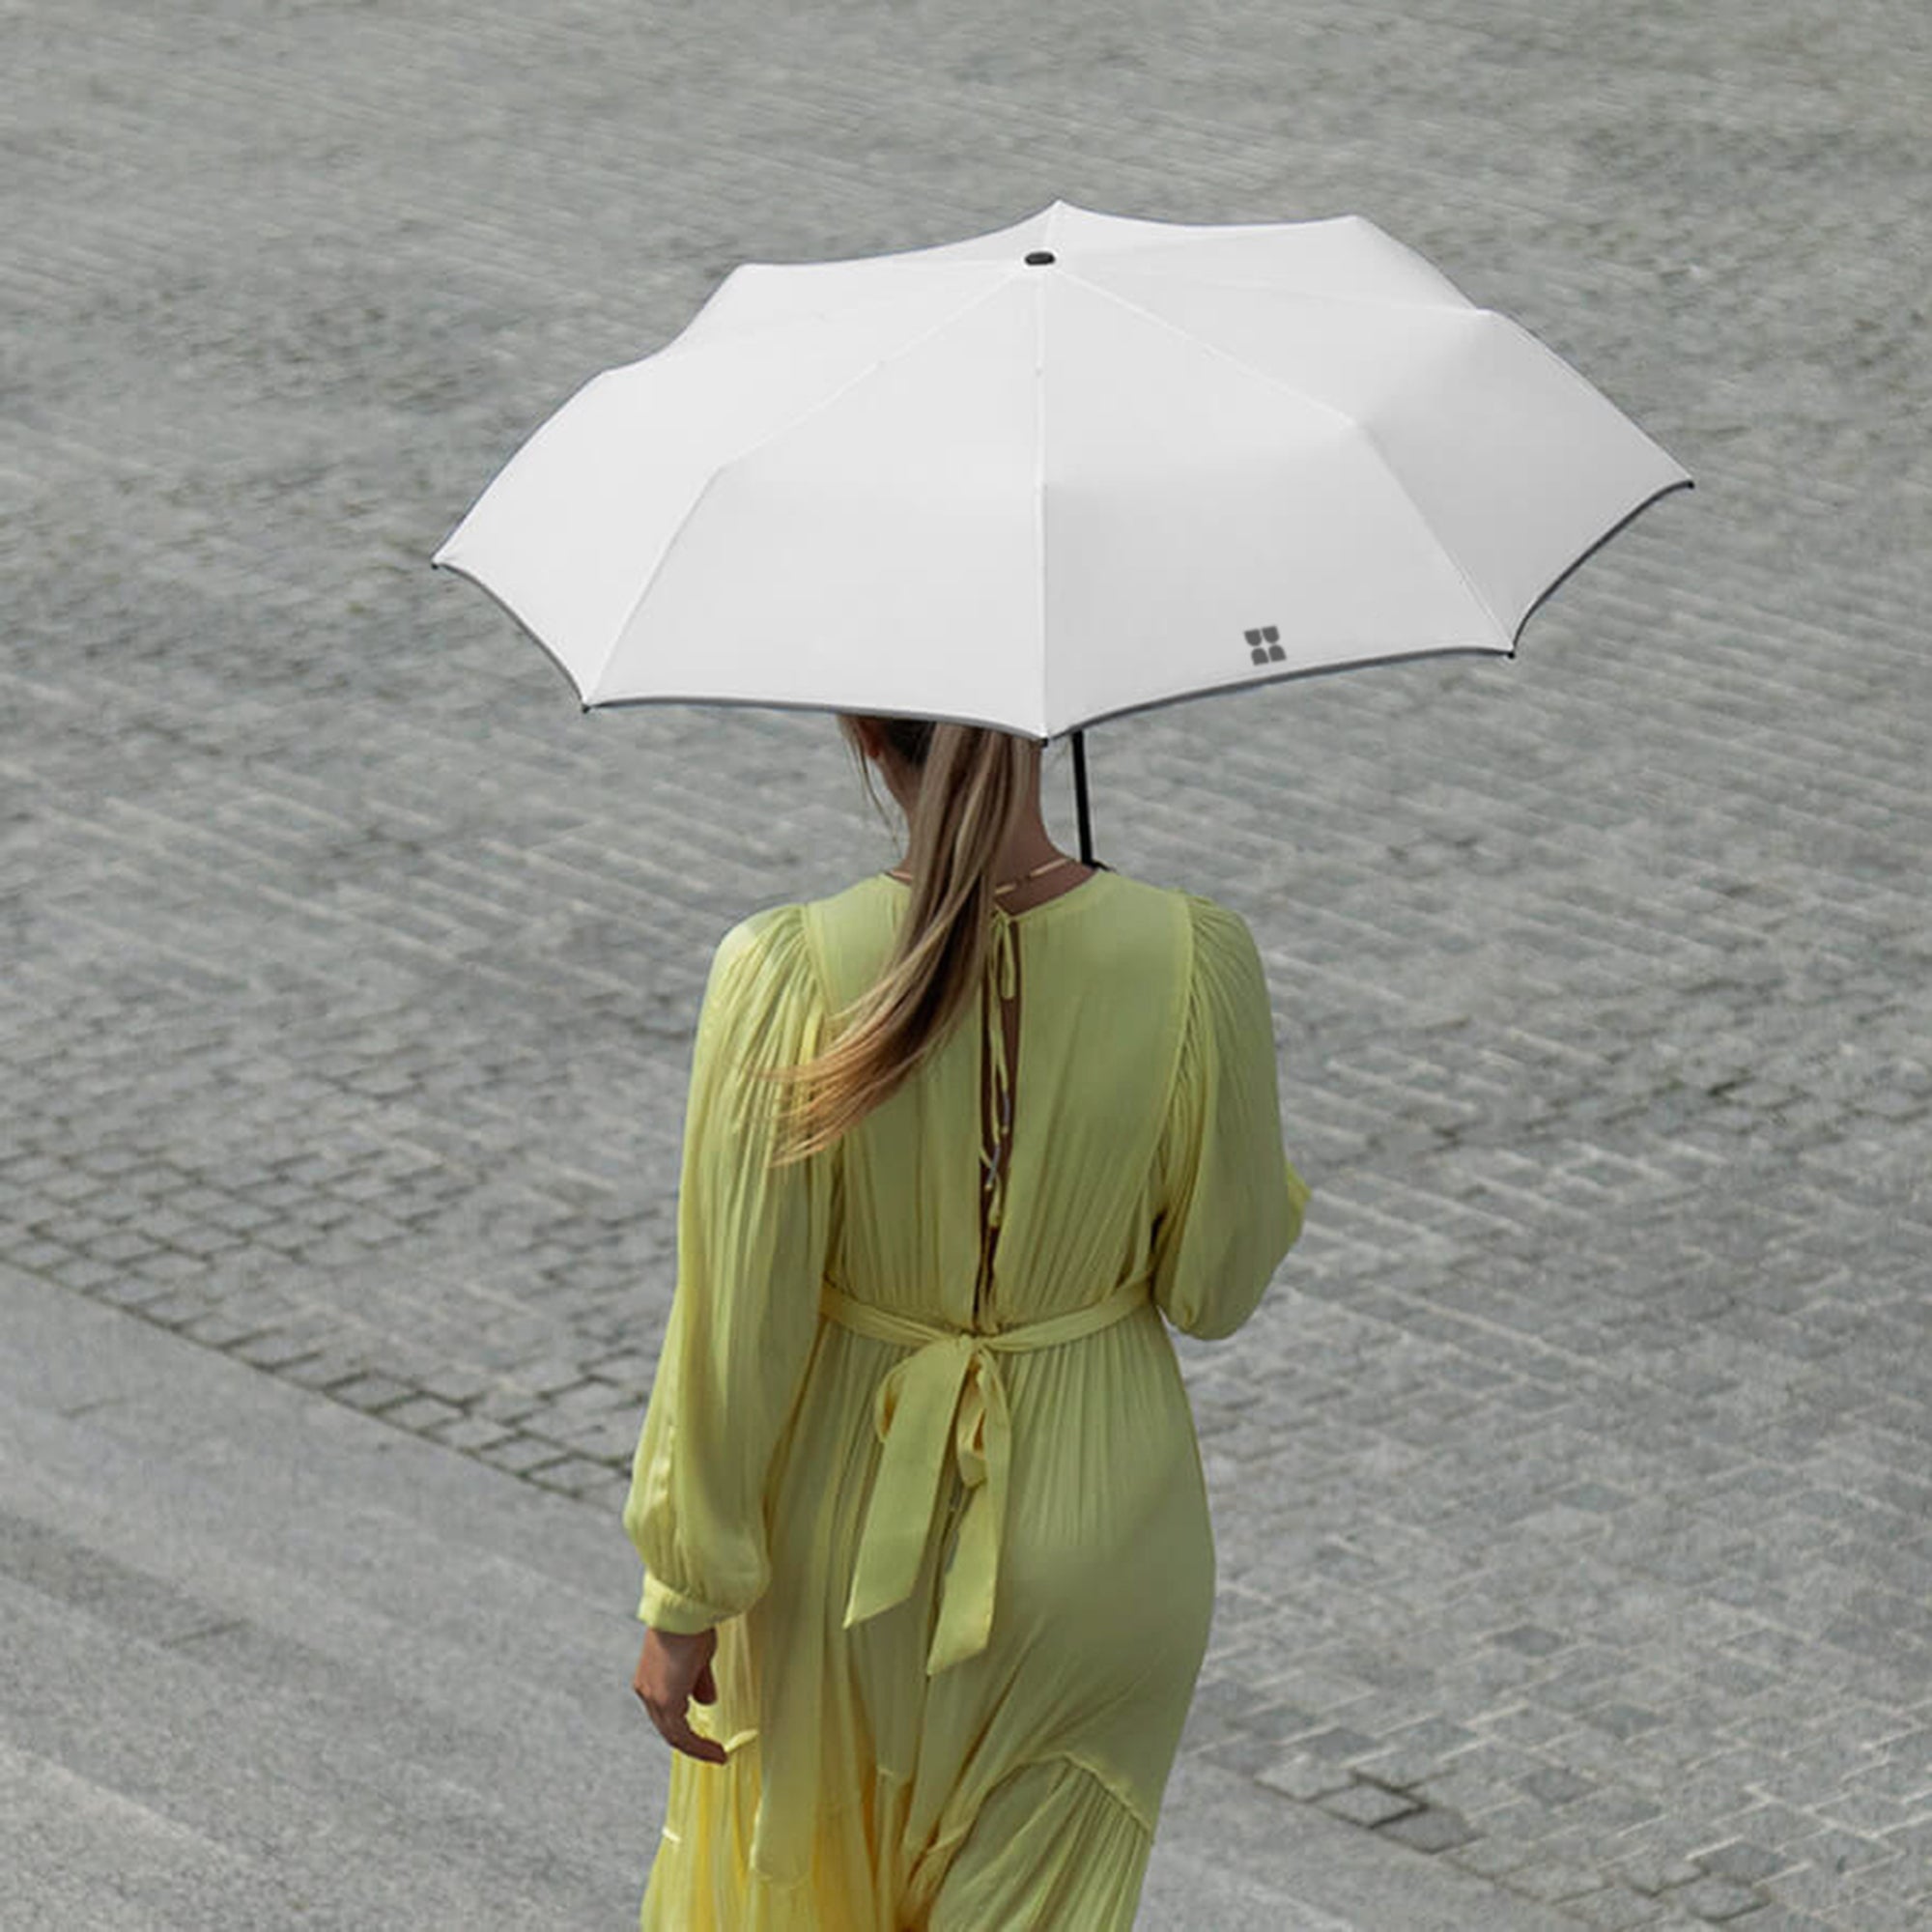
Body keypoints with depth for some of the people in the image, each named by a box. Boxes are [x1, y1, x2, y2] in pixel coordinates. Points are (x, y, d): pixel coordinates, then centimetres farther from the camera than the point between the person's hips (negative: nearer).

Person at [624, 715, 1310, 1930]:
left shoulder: (788, 978, -23)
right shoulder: (1196, 966, -20)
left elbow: (734, 1330, -16)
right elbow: (1215, 1288, -7)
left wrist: (684, 1601, -4)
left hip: (845, 1527, 0)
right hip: (1096, 1517, 1)